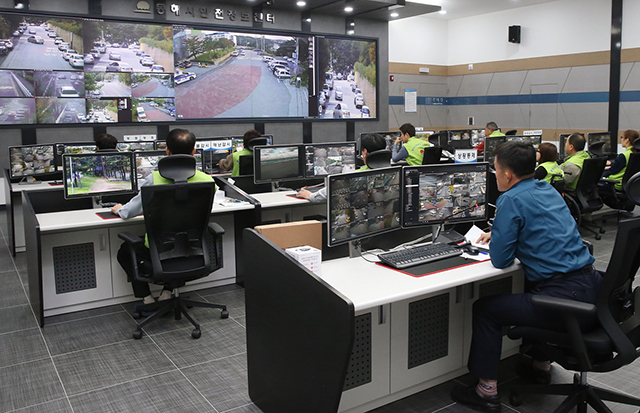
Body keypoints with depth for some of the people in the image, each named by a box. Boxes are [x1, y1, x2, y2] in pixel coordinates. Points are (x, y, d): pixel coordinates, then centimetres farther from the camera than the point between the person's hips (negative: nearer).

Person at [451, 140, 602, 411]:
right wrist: (499, 233, 30)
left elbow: (500, 260, -11)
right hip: (591, 287, 9)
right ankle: (541, 365, 44)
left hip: (566, 298, -9)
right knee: (530, 292, 35)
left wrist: (498, 241, 9)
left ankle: (487, 391, 9)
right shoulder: (548, 189, 14)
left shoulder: (512, 199, -12)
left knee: (484, 308, 3)